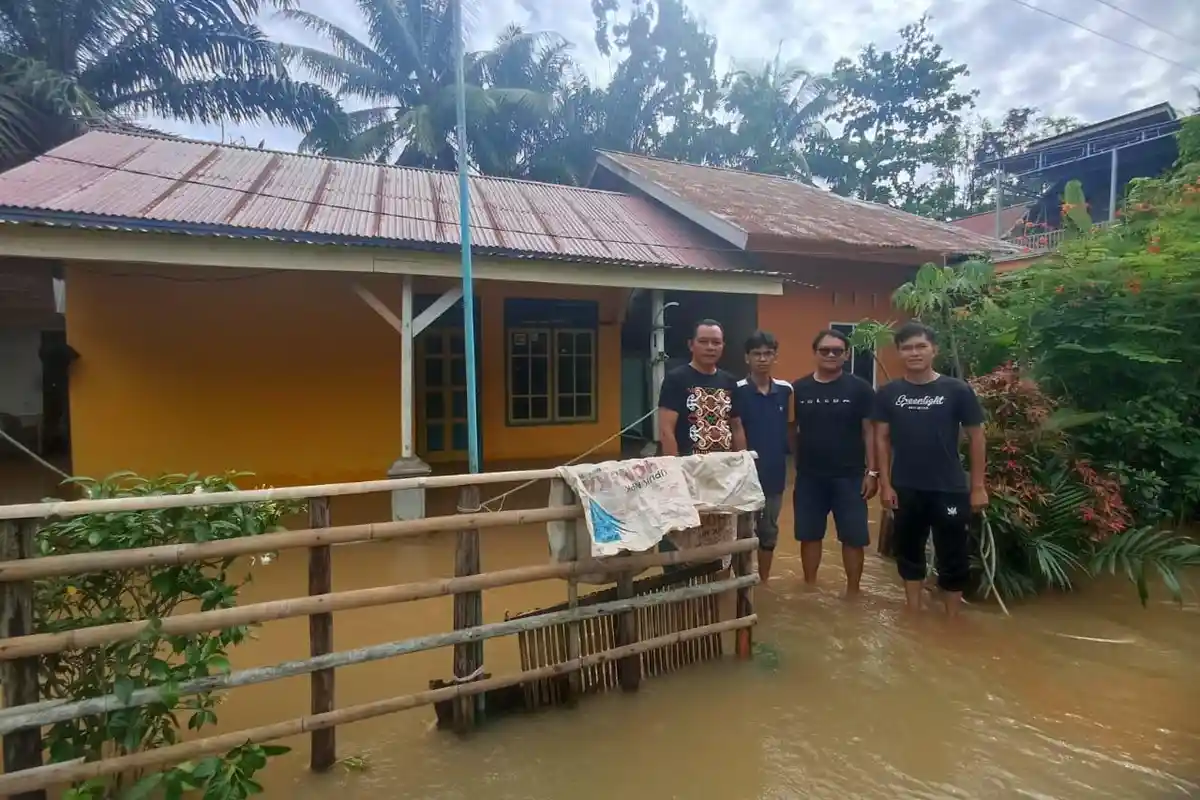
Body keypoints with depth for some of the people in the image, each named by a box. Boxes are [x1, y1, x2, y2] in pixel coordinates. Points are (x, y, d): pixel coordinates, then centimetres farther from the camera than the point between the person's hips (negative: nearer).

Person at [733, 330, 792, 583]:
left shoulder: (785, 390, 3)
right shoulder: (737, 391, -10)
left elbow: (788, 428, 11)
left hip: (775, 473, 4)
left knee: (769, 530, 16)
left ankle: (764, 581, 32)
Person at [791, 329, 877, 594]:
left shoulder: (860, 388, -3)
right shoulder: (799, 389, 2)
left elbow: (869, 431, -1)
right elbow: (790, 430, 6)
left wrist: (871, 472, -6)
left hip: (850, 476, -1)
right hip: (809, 476, 2)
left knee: (853, 537, 5)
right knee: (809, 535, 11)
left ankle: (852, 592, 21)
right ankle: (809, 588, 27)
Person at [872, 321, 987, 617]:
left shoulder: (958, 390, -6)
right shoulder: (889, 393, -1)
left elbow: (976, 436, 0)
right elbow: (882, 438, 3)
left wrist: (978, 486, -1)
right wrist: (885, 483, -2)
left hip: (950, 489, -2)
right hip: (905, 489, 2)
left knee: (953, 559, 8)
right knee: (909, 553, 14)